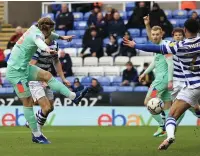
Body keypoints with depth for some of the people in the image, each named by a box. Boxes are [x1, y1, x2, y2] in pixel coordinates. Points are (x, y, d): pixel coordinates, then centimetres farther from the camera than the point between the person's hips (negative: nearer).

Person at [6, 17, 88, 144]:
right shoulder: (36, 33, -18)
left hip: (24, 67, 9)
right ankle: (36, 135, -1)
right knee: (28, 103, -5)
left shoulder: (34, 29, 7)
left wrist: (61, 37, 43)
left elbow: (48, 35, 31)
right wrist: (47, 49, -66)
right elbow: (39, 41, -45)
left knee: (47, 75, 5)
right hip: (16, 72, -9)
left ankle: (73, 96, 7)